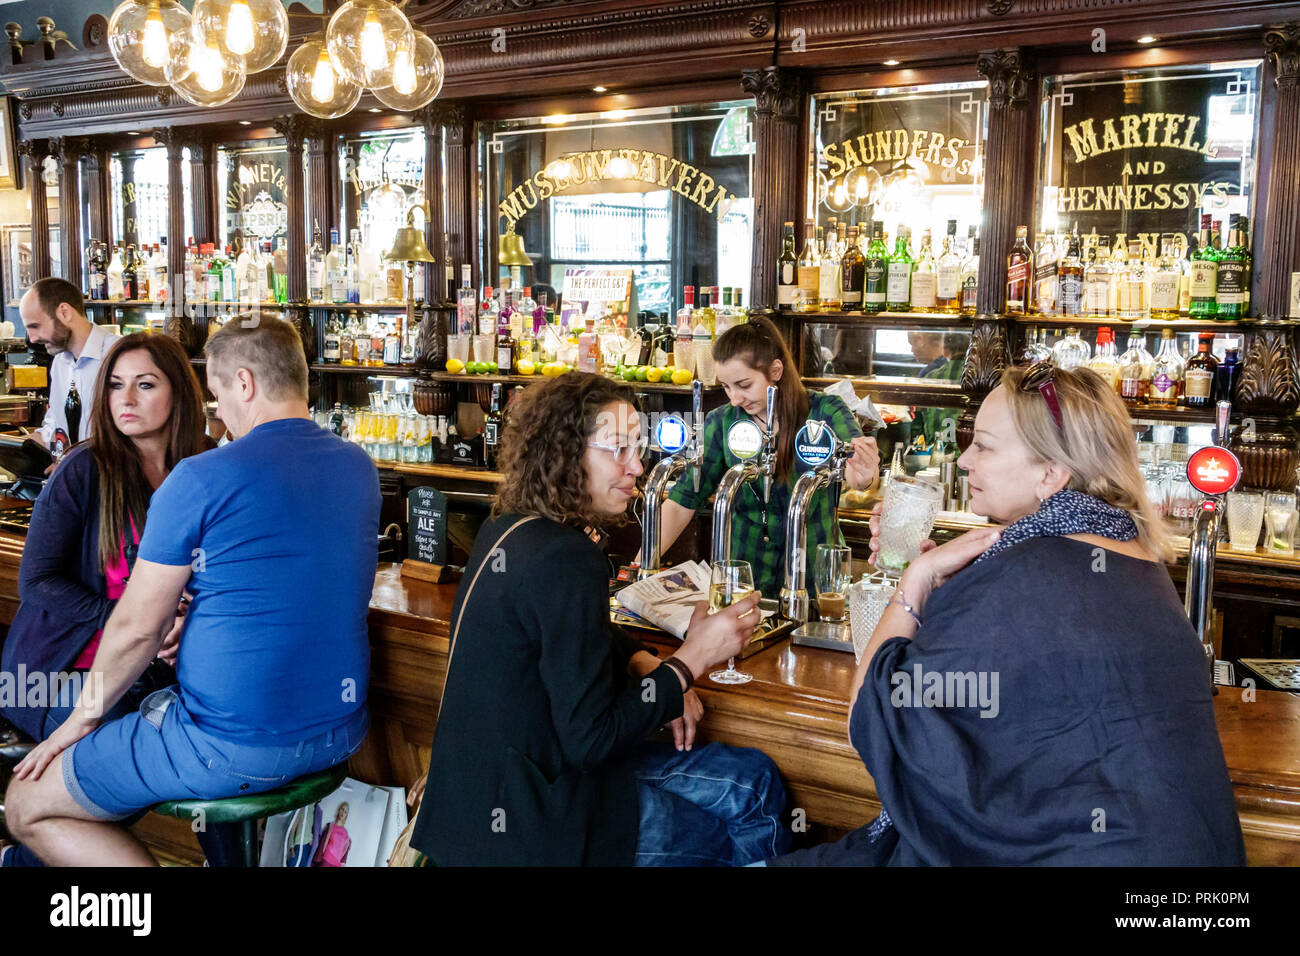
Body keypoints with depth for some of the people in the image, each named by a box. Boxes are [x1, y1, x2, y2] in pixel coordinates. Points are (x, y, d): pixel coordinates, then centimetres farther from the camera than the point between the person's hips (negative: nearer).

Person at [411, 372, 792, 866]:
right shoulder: (567, 561, -25)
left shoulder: (509, 530, 5)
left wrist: (647, 666, 4)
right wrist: (690, 661, -14)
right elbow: (588, 738, -24)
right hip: (525, 822, -9)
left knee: (755, 781, 12)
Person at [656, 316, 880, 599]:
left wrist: (862, 477, -44)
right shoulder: (721, 423, 3)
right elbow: (682, 501, 4)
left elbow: (851, 461, -19)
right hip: (744, 580, 1)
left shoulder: (824, 413, -3)